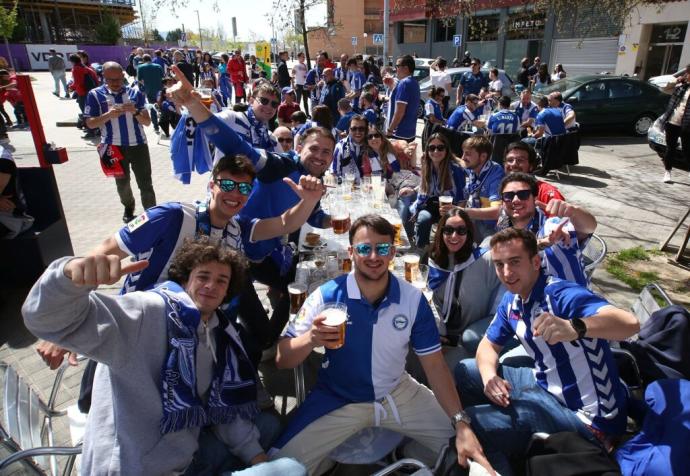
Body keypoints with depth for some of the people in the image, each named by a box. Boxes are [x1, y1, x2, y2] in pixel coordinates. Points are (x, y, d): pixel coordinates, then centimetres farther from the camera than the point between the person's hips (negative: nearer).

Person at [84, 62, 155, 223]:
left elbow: (147, 122, 1)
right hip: (114, 147, 1)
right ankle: (128, 207, 41)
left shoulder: (135, 93, 0)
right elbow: (90, 123, -3)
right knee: (122, 183, 18)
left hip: (138, 145, 0)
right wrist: (108, 115, -19)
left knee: (145, 183, 1)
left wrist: (135, 112, -19)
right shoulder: (95, 95, -3)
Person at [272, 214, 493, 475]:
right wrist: (311, 339, -38)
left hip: (397, 393, 2)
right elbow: (282, 360, -16)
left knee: (459, 444, -1)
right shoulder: (326, 296, -19)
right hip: (337, 399, -2)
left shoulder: (413, 299, -13)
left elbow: (434, 365, -6)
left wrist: (461, 424, -16)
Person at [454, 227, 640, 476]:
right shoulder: (511, 301, 1)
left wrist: (575, 327, -61)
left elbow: (630, 323, -40)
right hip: (545, 387, 8)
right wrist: (489, 376, -13)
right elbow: (489, 344, 10)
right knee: (465, 371, 14)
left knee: (468, 425, -21)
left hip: (584, 418, -8)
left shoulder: (560, 294, -25)